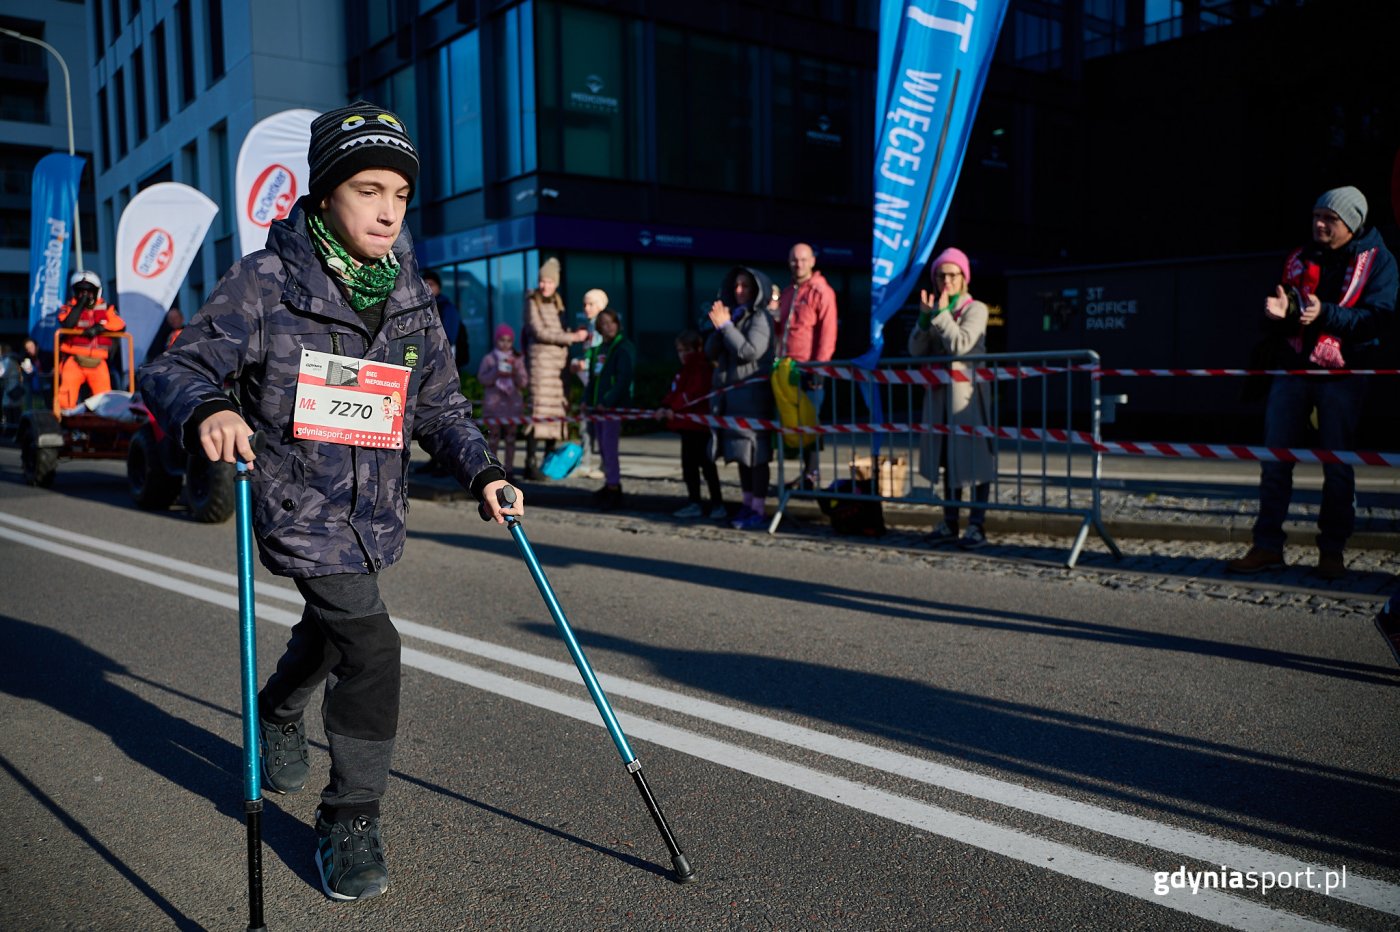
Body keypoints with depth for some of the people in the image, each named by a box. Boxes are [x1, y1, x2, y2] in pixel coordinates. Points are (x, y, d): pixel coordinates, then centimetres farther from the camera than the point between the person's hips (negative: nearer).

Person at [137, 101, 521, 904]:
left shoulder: (412, 296, 1)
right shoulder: (267, 282, -14)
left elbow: (440, 403, 8)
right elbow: (174, 370, -15)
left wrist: (482, 470, -7)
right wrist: (206, 410, -38)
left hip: (374, 508, 6)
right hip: (300, 504, -6)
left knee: (329, 626, 27)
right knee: (369, 642, -17)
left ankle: (279, 717, 60)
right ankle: (351, 819, 4)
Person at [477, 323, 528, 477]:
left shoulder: (517, 360, 8)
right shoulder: (489, 359, 4)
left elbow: (524, 383, 3)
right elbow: (482, 379, -6)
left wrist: (515, 372, -14)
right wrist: (497, 371, -17)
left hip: (512, 402, 2)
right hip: (494, 403, -2)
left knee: (510, 438, 2)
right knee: (494, 438, 0)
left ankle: (509, 468, 7)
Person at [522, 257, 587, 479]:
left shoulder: (556, 303, 16)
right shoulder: (532, 302, -3)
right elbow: (539, 333, -12)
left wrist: (575, 334, 3)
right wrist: (572, 337, -11)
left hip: (560, 360, 7)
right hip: (541, 358, -7)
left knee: (557, 410, 6)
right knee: (539, 410, -13)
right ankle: (530, 463, -13)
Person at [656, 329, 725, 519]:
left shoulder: (703, 368, -12)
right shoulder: (684, 370, 19)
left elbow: (695, 393, -24)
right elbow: (674, 392, 15)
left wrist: (674, 408, -26)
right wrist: (664, 406, -2)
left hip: (699, 425, -10)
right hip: (686, 424, 10)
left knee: (706, 464, -5)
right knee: (688, 464, 11)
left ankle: (718, 504, 2)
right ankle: (695, 504, 17)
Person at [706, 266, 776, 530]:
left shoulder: (761, 318, -4)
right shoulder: (733, 315, 18)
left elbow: (749, 351, -18)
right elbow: (710, 352, 12)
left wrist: (725, 326, -12)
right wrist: (720, 327, -4)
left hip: (752, 392, -8)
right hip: (729, 392, 8)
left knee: (755, 452, -8)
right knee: (740, 451, 11)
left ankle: (759, 510, -6)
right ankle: (747, 505, 18)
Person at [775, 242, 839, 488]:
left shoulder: (821, 292, -4)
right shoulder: (787, 293, 19)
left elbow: (827, 333, -10)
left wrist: (818, 366, -16)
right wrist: (778, 360, 10)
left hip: (809, 369, -7)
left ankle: (812, 474, -1)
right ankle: (805, 472, 17)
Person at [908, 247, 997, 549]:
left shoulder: (975, 309, -3)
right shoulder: (934, 308, 14)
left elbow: (960, 345, -19)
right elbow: (916, 350, 3)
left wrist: (942, 313, -14)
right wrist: (925, 317, -9)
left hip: (966, 389, -6)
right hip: (939, 391, 6)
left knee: (975, 455, -5)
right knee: (948, 457, 10)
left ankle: (977, 525, -1)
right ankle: (949, 523, 16)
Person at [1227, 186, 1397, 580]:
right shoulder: (1299, 259, 12)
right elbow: (1276, 325, 10)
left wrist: (1325, 314, -27)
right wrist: (1278, 314, -13)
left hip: (1341, 375, -4)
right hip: (1291, 370, 4)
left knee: (1337, 466, 3)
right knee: (1274, 461, 2)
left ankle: (1332, 551, 12)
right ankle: (1267, 546, 8)